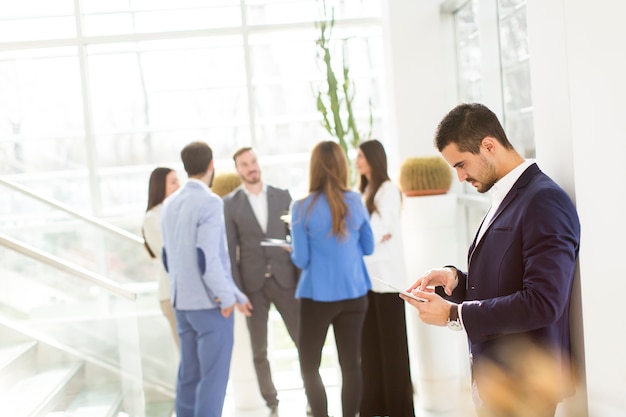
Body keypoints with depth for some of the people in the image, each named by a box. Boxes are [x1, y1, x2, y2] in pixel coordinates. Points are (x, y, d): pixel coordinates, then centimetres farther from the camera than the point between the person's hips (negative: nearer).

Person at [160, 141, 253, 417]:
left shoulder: (170, 204, 9)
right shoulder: (209, 202, -14)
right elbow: (208, 257, -21)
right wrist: (228, 297, -11)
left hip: (182, 301, 8)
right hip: (209, 301, -7)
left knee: (189, 374, 13)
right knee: (213, 377, -2)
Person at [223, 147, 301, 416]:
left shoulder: (282, 196, 5)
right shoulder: (230, 204, 0)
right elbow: (230, 251, -2)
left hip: (285, 280, 1)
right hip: (252, 284, -1)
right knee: (259, 351, 6)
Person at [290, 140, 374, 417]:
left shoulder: (302, 207, -10)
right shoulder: (355, 201, 0)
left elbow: (301, 260, -9)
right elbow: (368, 247, 10)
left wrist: (293, 251, 12)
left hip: (318, 296, -3)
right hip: (354, 293, 3)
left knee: (309, 365, 9)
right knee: (351, 363, 8)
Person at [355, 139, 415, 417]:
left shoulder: (388, 189, -5)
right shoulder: (365, 192, 18)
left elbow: (379, 231, -13)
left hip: (386, 276, -8)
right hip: (368, 276, 8)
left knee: (391, 344, -3)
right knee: (370, 345, 8)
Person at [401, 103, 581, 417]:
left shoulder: (545, 201, -17)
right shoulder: (504, 199, 12)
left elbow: (543, 303, -24)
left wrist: (454, 314, -20)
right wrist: (455, 278, -1)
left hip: (522, 387, -8)